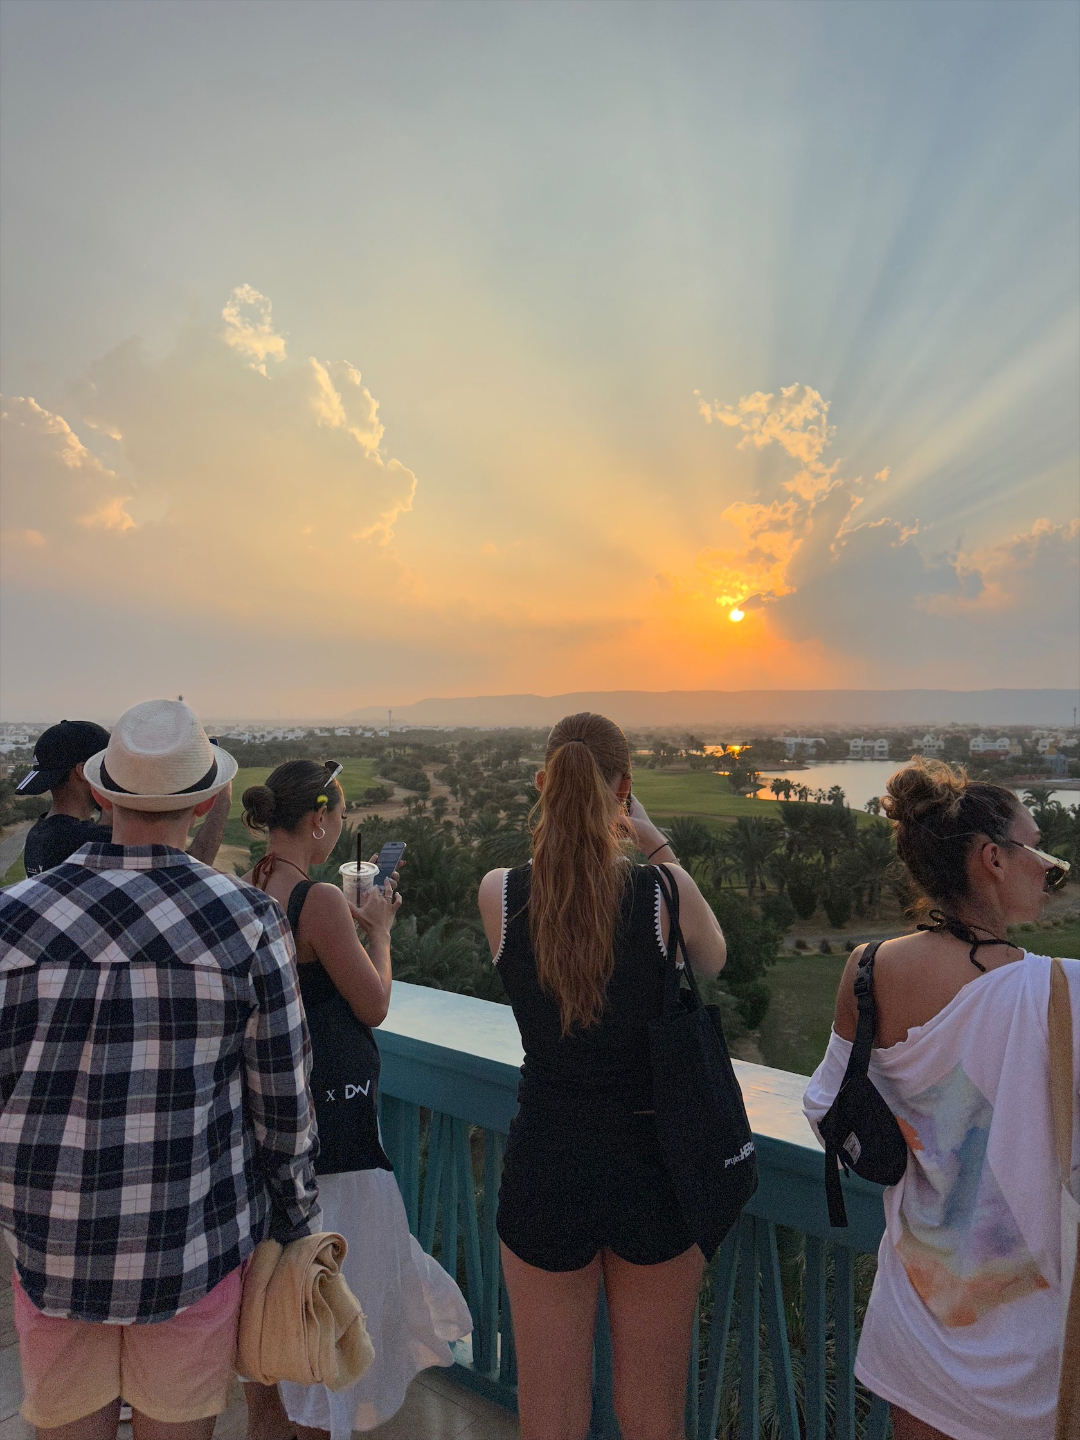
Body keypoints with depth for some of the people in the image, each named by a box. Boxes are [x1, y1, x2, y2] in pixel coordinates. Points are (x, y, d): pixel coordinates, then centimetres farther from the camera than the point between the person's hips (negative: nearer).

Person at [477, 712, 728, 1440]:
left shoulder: (498, 894, -14)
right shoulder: (666, 893, -17)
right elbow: (715, 961, 5)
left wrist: (591, 845, 8)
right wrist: (658, 845, 6)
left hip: (544, 1166, 1)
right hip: (649, 1166, 0)